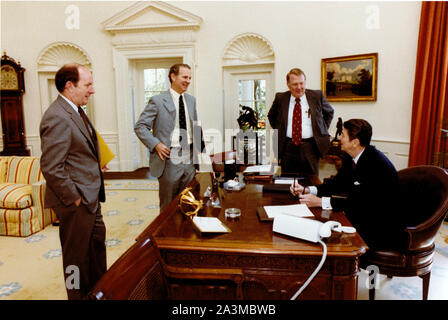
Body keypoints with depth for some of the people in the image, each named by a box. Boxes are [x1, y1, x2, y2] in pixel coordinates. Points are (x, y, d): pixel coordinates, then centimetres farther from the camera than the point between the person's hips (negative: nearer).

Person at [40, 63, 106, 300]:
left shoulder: (75, 111, 9)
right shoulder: (57, 118, -23)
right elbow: (51, 168, -26)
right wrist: (74, 198, -18)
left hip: (89, 198, 11)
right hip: (75, 203, -11)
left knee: (97, 238, 24)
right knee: (77, 254, 8)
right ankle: (79, 295, 30)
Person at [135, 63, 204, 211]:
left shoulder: (191, 100, 11)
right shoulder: (157, 101, -7)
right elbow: (140, 127, -6)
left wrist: (198, 147, 8)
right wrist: (155, 144, -15)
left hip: (190, 159, 5)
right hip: (169, 159, -5)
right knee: (168, 205, 8)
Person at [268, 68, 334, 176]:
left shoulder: (317, 96, 3)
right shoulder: (280, 98, 4)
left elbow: (329, 112, 19)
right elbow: (271, 116, 19)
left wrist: (323, 130, 8)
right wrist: (278, 130, 7)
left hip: (310, 148, 0)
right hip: (288, 148, 0)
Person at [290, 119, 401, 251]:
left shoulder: (376, 164, -25)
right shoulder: (351, 158, 2)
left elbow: (358, 202, -28)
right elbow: (338, 183, 11)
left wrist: (319, 201, -27)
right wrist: (306, 190, -3)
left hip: (378, 229, -8)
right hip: (359, 217, 8)